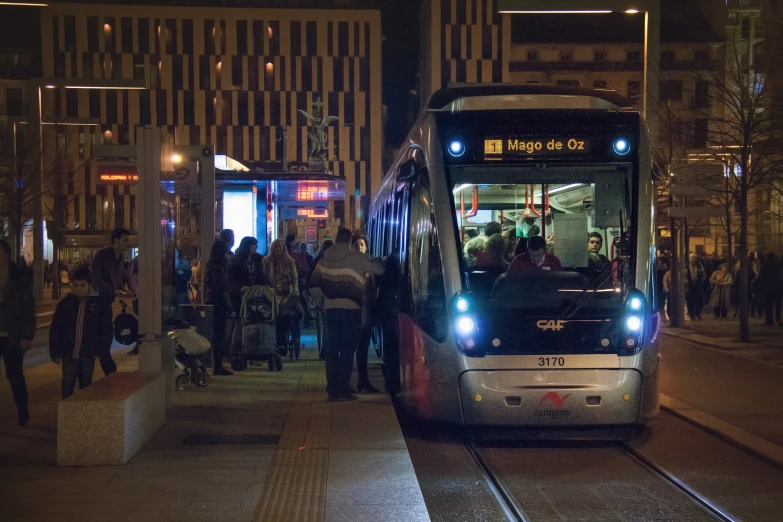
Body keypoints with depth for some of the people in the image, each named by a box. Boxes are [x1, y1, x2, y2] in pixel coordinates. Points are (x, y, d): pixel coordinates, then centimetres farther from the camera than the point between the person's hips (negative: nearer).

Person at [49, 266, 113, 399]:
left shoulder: (100, 304, -4)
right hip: (69, 354, 1)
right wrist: (55, 352, 0)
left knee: (86, 387, 12)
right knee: (67, 386, 1)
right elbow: (55, 330, 4)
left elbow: (106, 331, -1)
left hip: (88, 355, -1)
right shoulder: (65, 304, 0)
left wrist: (102, 352, -8)